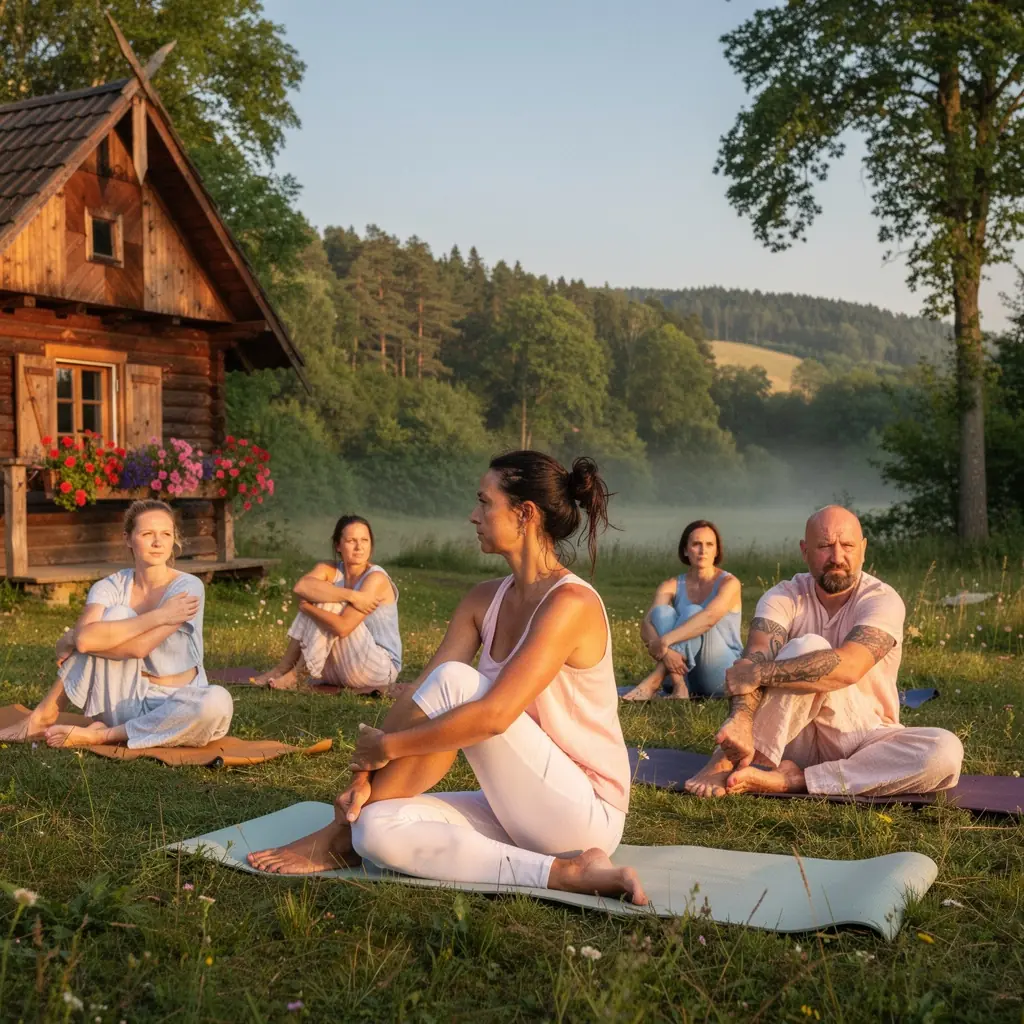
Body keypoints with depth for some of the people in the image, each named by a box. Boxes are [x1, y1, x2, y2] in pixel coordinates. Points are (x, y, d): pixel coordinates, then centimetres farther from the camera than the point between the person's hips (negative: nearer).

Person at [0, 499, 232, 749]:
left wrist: (70, 641, -15)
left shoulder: (188, 588, -14)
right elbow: (86, 637, -29)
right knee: (118, 614, -22)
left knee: (218, 702, -36)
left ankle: (102, 735, -18)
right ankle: (44, 716, -11)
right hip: (125, 701, 1)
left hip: (171, 706, -1)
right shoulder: (111, 587, -6)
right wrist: (157, 616, -28)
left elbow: (139, 647, -26)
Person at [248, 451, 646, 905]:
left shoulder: (570, 603, -20)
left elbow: (492, 715, -29)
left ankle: (339, 835, -10)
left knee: (454, 682, -25)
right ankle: (563, 873, -16)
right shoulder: (484, 600, 6)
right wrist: (366, 775, -12)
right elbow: (420, 697, -1)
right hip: (523, 811, 7)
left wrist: (389, 745, -21)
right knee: (381, 829, -18)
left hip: (586, 812, -7)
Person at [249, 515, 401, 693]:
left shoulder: (376, 578, -17)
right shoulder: (330, 570, 0)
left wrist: (306, 606, -15)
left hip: (381, 669, -6)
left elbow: (342, 627, -26)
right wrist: (350, 595, -30)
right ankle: (284, 669, -6)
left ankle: (294, 673, -11)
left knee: (327, 601, -19)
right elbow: (301, 586, -24)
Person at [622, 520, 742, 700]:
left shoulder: (728, 583, -8)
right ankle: (678, 687, -35)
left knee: (693, 612, -26)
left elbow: (709, 617, -29)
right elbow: (646, 626, -14)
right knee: (661, 611, -20)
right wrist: (664, 651, -35)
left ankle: (655, 681, -35)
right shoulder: (671, 586, 3)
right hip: (685, 672, 3)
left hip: (724, 676, -3)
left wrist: (664, 641, -38)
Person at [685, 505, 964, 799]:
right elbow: (755, 661, -25)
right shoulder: (785, 597, -6)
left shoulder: (882, 599, -12)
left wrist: (760, 673, -33)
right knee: (809, 647, -28)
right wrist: (741, 723, -45)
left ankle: (793, 780, -32)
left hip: (864, 740, 1)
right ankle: (726, 759, -36)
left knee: (946, 751, -31)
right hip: (795, 738, 0)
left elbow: (848, 667, -31)